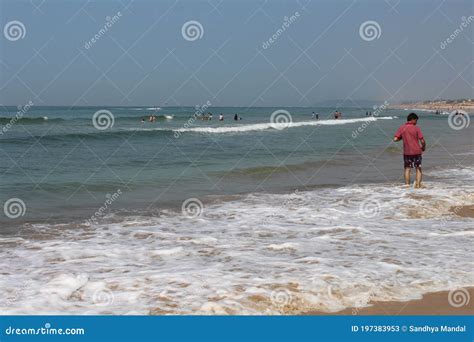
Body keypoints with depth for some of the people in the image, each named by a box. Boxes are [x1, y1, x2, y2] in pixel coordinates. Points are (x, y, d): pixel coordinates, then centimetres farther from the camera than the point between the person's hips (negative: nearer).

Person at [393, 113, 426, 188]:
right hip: (417, 151, -2)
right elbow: (422, 141, -11)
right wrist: (423, 147, 9)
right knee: (418, 169, 9)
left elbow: (395, 139, -6)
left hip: (407, 152, 2)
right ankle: (418, 184, -1)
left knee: (407, 169, 10)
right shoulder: (416, 128, -7)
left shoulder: (401, 128, -1)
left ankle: (407, 185, 6)